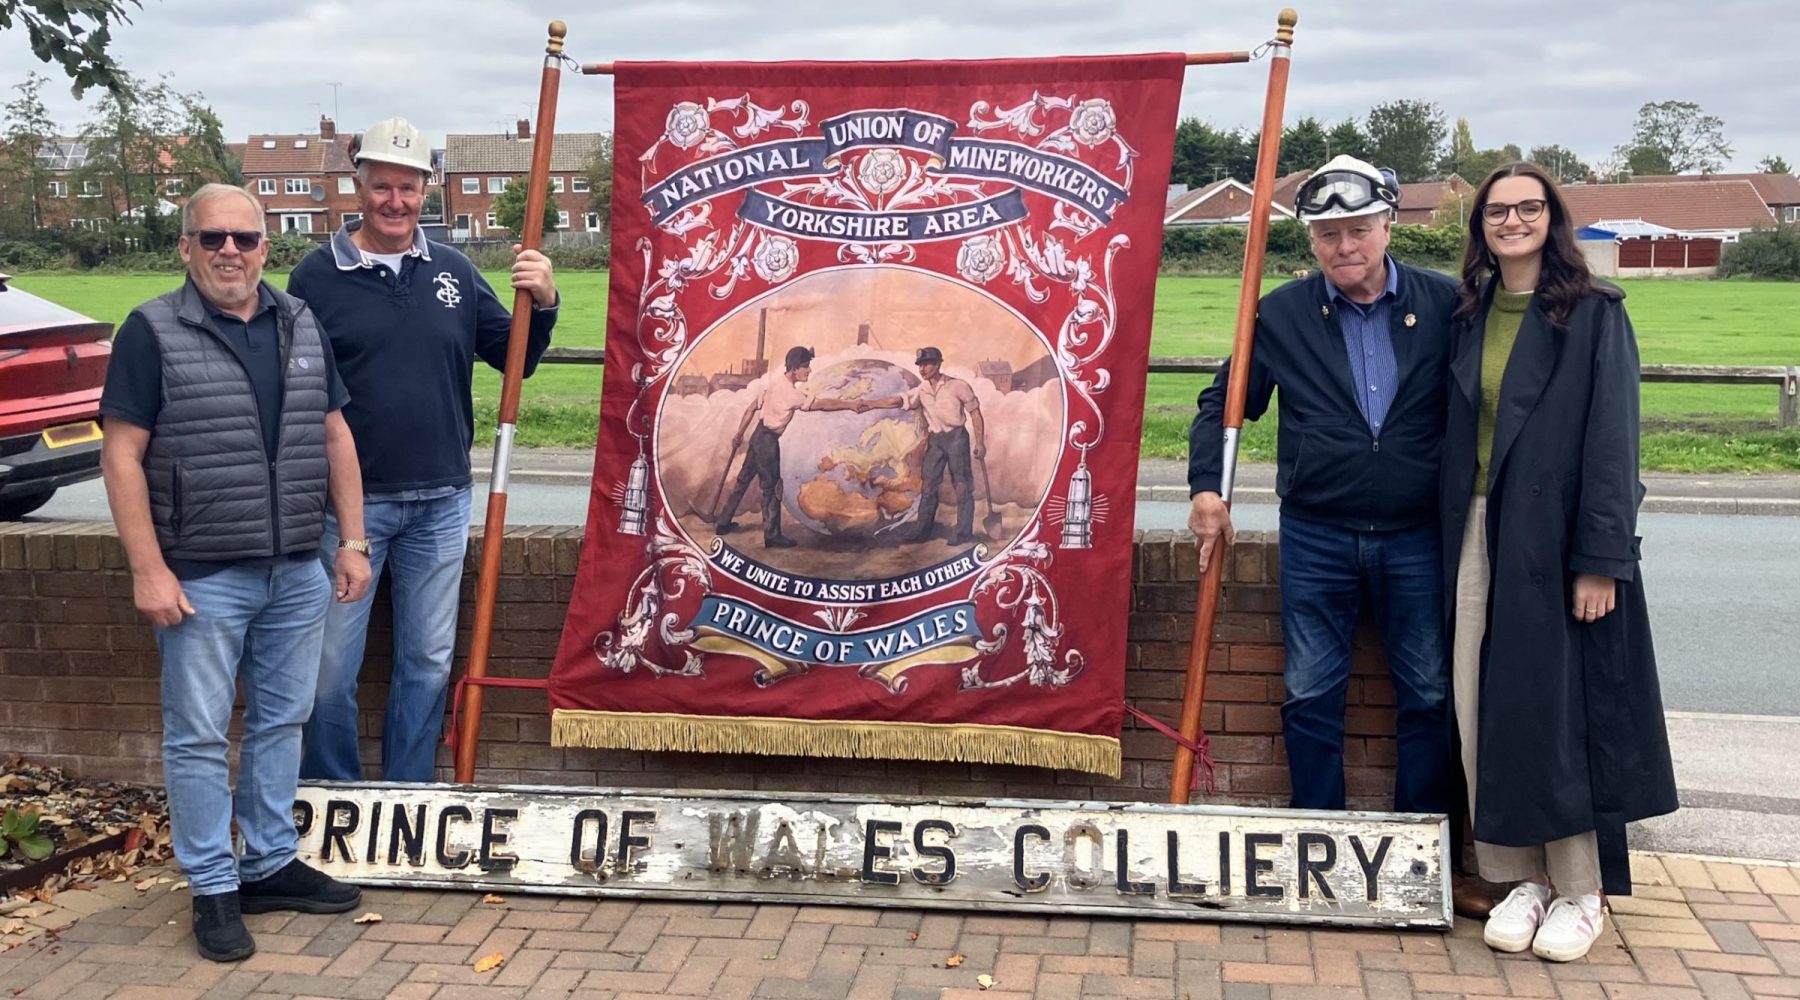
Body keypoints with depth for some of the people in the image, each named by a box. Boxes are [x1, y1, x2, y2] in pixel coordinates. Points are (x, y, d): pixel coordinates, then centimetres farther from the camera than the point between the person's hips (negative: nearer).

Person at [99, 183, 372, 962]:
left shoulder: (301, 326, 8)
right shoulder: (152, 331, -6)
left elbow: (335, 437, 12)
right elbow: (121, 455, -9)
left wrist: (352, 542, 8)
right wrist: (148, 570, -14)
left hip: (298, 574, 5)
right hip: (202, 578, -5)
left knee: (281, 723, 13)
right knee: (198, 736, 3)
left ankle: (270, 865, 26)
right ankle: (213, 889, 14)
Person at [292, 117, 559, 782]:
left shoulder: (453, 272, 7)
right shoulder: (318, 275, -2)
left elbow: (515, 359, 10)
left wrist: (542, 303, -9)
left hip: (441, 502, 3)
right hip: (350, 501, -3)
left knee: (429, 663, 11)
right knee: (331, 669, 2)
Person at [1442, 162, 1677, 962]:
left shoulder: (1594, 314, -4)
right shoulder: (1469, 317, 11)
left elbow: (1612, 438, -9)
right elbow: (1458, 434, 12)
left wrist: (1601, 558, -15)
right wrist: (1451, 545, 5)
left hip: (1555, 538, -5)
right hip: (1478, 536, 5)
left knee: (1562, 705, 0)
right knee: (1485, 706, 4)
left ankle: (1580, 890, 13)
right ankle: (1525, 875, 17)